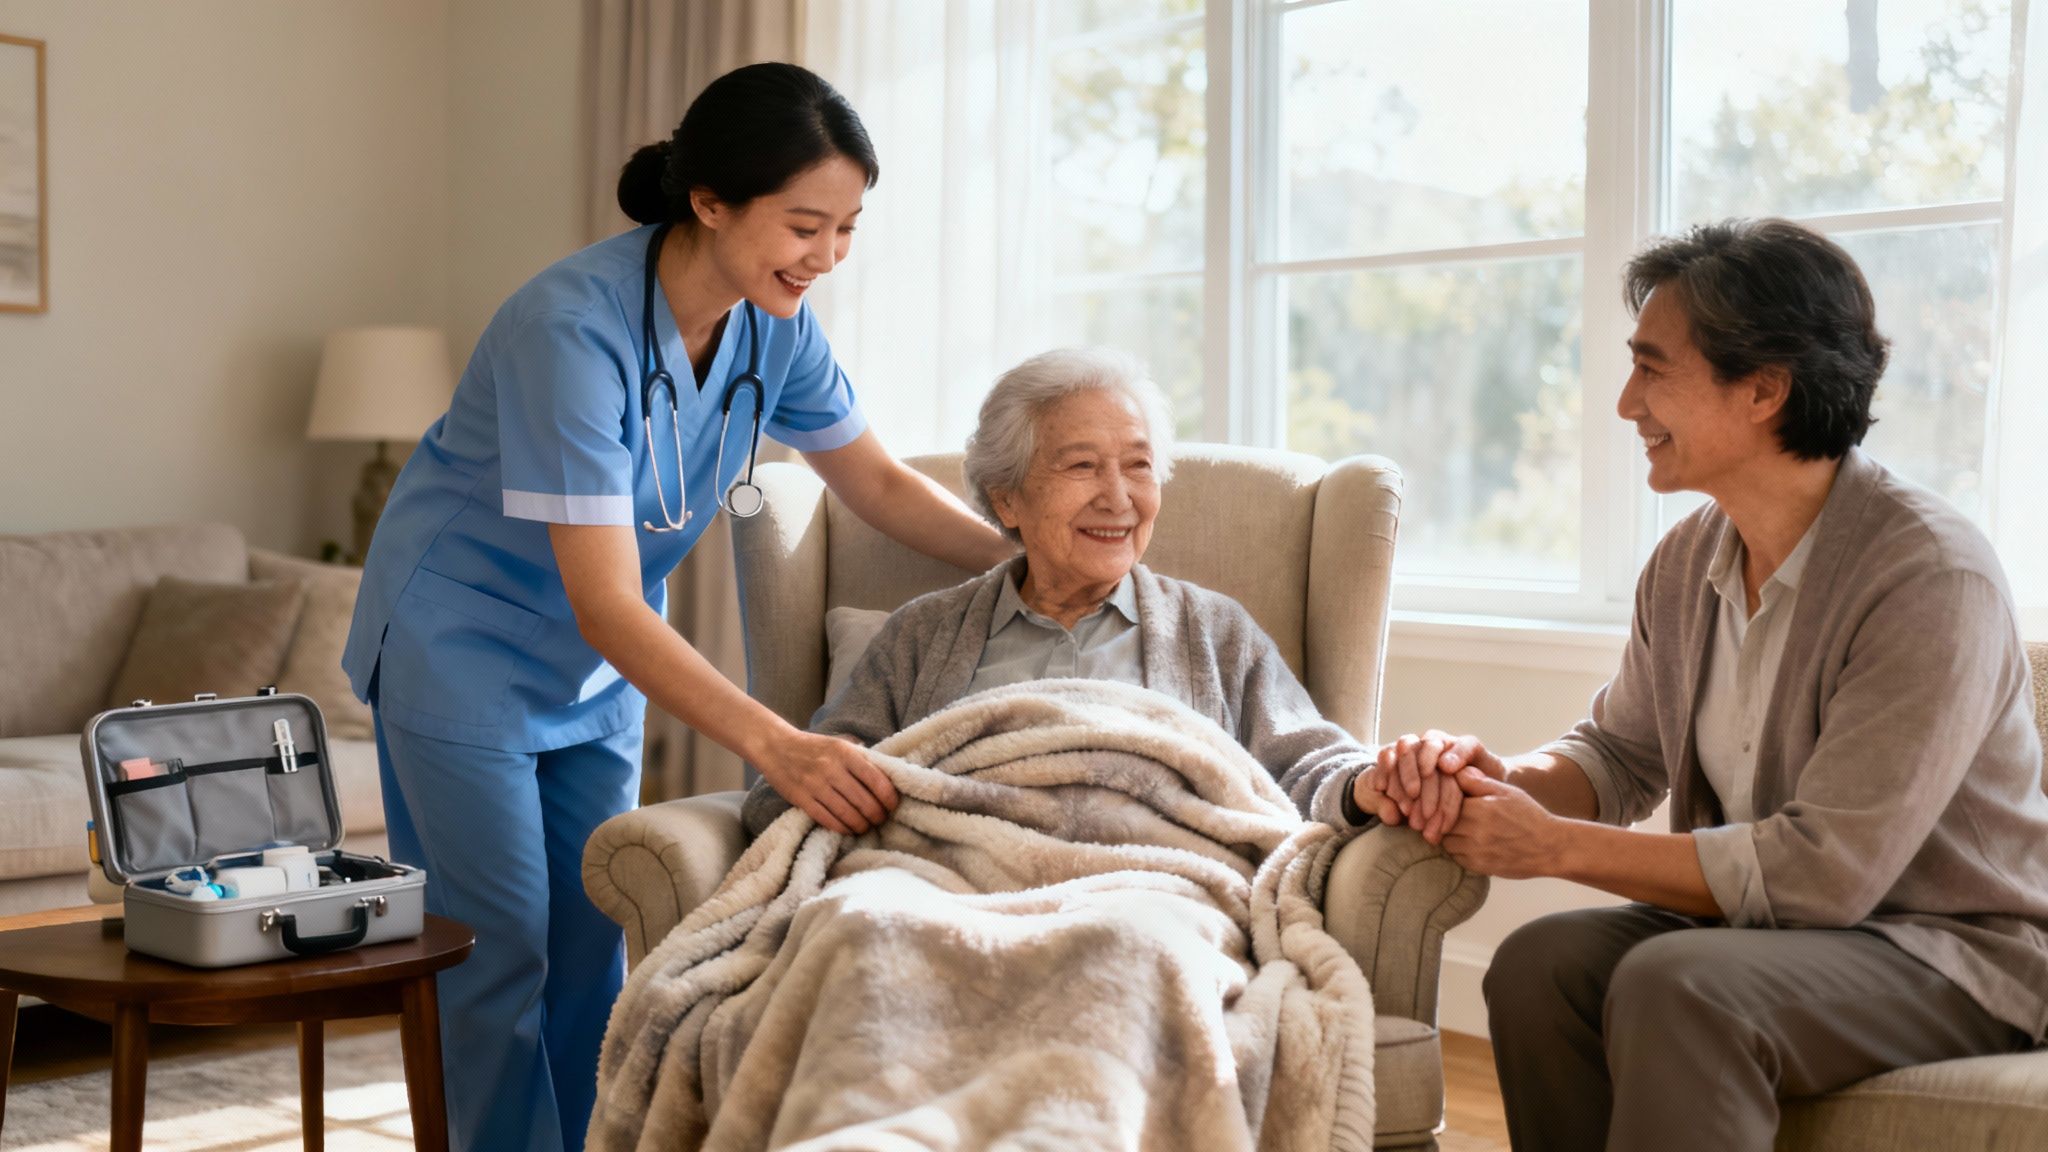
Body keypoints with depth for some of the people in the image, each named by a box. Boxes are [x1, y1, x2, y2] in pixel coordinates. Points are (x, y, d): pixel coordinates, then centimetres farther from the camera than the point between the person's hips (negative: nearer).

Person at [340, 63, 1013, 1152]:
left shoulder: (773, 322, -11)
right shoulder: (575, 326, -33)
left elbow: (878, 482, 3)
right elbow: (605, 605, -37)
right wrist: (774, 743, -47)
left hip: (598, 667, 6)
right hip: (463, 642, -6)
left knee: (591, 946, 9)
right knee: (501, 953, -3)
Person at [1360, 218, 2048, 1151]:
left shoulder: (1930, 578, -22)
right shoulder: (1689, 559, 2)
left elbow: (1823, 868, -26)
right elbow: (1620, 754, 13)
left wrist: (1552, 845, -22)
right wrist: (1496, 778, -11)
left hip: (1961, 953, -7)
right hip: (1762, 921, 7)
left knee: (1671, 988, -32)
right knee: (1539, 963, -18)